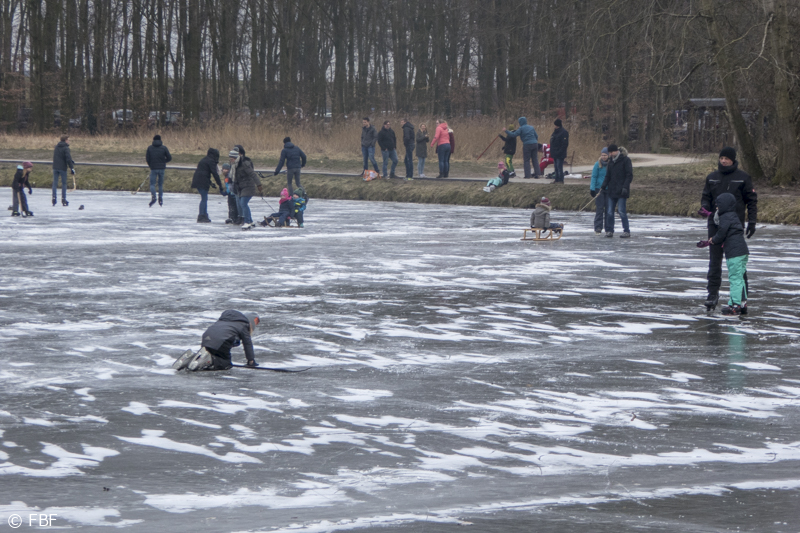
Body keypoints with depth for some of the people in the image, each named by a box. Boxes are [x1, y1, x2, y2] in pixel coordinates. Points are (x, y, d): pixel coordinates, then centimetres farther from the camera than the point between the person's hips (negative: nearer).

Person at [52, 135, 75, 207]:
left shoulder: (56, 147, 10)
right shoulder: (66, 148, -11)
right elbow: (68, 159, -19)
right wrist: (72, 168, -15)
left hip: (55, 167, 5)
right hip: (62, 168, -5)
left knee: (55, 183, 7)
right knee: (64, 184, 4)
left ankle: (54, 198, 1)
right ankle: (63, 200, 5)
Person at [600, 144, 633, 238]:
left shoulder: (626, 160, -4)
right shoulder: (611, 162, 16)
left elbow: (629, 175, -8)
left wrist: (625, 187, -17)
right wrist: (603, 186, 7)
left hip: (621, 192, -7)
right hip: (611, 191, 7)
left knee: (622, 212, -9)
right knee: (609, 212, 3)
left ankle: (626, 232, -3)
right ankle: (609, 231, 10)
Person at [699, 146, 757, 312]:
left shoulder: (743, 177, 0)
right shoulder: (712, 177, 10)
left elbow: (752, 200, 2)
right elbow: (706, 197, 15)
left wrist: (752, 221, -5)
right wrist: (704, 206, -8)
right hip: (715, 224, 3)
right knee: (714, 261, 0)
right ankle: (713, 294, 4)